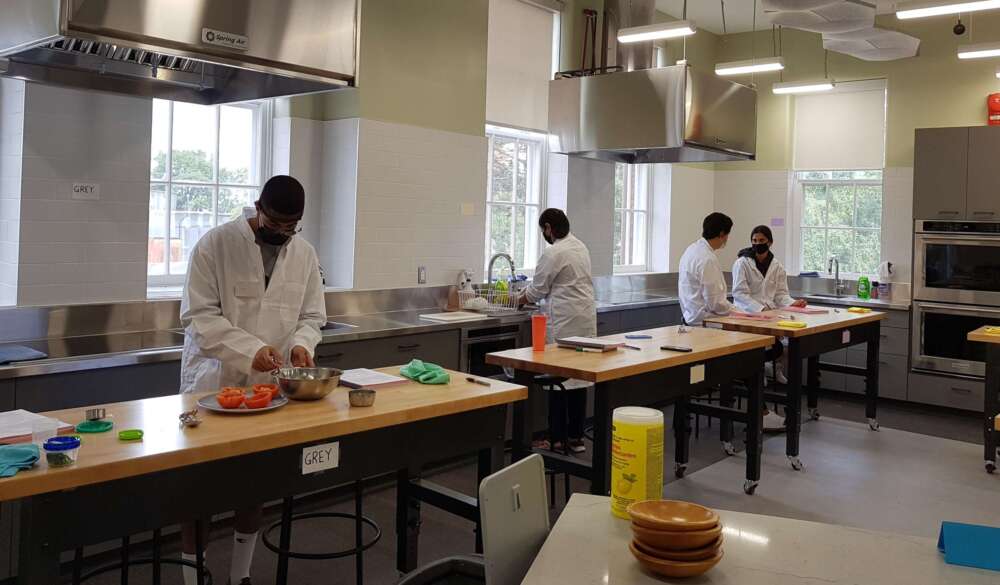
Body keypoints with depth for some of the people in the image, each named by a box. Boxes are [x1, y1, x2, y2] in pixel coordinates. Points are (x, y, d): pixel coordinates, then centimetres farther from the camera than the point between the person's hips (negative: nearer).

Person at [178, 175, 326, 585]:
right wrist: (250, 350, -24)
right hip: (213, 382, -4)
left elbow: (311, 315, 8)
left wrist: (301, 343, -14)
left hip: (267, 386, 4)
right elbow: (198, 316, -14)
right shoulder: (215, 244, -10)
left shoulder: (304, 254, 3)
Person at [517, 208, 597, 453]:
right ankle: (576, 436, 15)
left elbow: (537, 290, -4)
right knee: (580, 376, 9)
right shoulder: (580, 246, 13)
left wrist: (520, 300, 15)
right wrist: (533, 292, 20)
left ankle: (556, 439, 4)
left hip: (565, 323, -8)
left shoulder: (553, 253, -13)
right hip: (586, 320, 8)